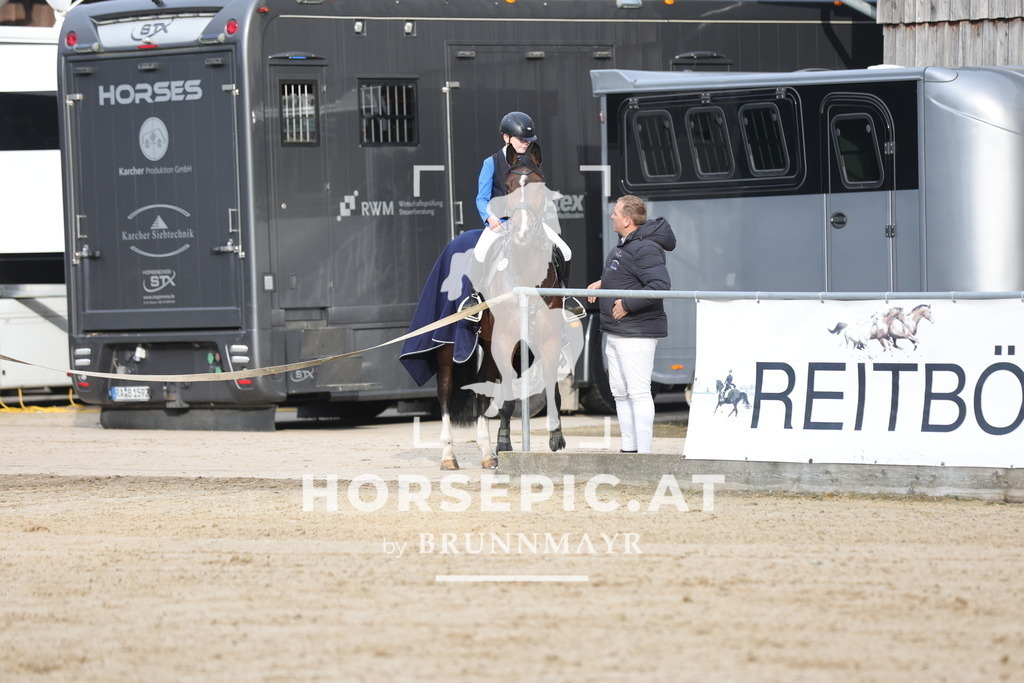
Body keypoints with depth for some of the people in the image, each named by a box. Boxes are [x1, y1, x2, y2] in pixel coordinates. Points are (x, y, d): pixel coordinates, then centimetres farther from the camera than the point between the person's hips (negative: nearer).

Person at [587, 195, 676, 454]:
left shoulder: (645, 249, -19)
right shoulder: (624, 244, 13)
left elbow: (660, 285, -29)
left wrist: (627, 305, -24)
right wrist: (602, 283, 13)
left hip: (636, 333, -11)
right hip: (615, 332, 11)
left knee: (638, 392, -9)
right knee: (620, 392, 15)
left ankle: (644, 452, -8)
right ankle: (629, 448, 22)